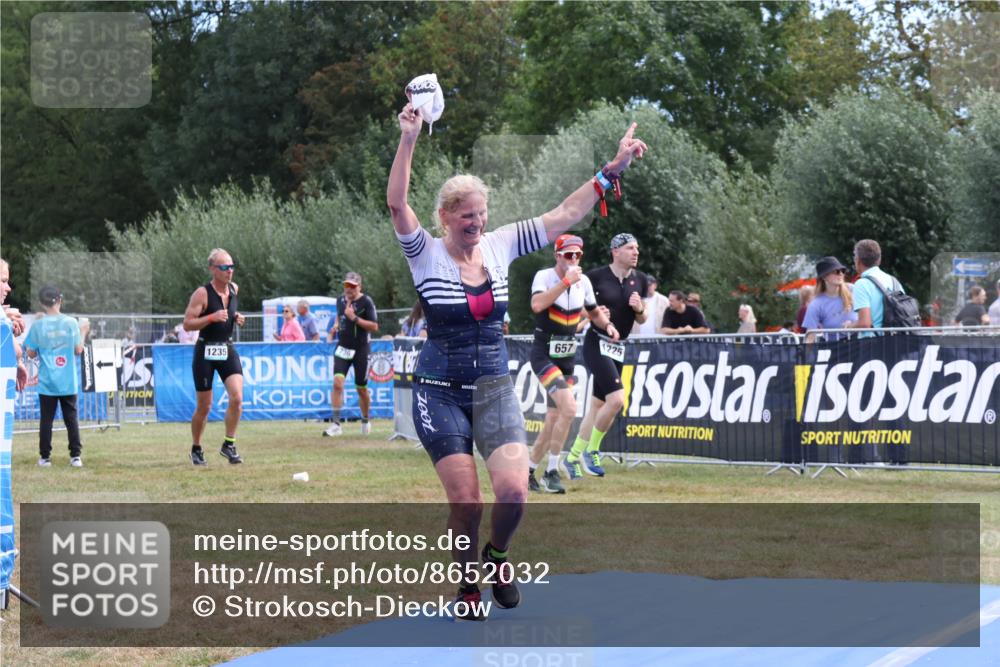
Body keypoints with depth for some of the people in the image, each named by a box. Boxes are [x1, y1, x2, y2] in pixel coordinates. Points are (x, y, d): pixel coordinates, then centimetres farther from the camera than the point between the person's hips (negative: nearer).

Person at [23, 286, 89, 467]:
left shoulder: (38, 326, -6)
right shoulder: (71, 323, -5)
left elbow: (31, 353, -1)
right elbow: (78, 349, 0)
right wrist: (83, 333, 16)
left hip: (46, 382, -1)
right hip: (68, 382, 1)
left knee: (46, 419, 6)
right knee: (71, 418, 7)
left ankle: (45, 457, 7)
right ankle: (76, 456, 4)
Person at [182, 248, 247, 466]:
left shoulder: (234, 288, 6)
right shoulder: (202, 293, -13)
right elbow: (187, 324, -15)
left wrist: (237, 318, 6)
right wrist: (212, 318, -26)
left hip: (227, 350, 5)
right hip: (205, 351, -5)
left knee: (237, 398, -14)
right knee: (204, 406, 3)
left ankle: (229, 445, -1)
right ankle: (196, 449, 21)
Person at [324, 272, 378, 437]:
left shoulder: (366, 302, -10)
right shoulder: (341, 300, 6)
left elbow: (374, 327, -14)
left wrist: (354, 318, -22)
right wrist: (334, 327, 8)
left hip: (360, 349, -3)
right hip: (342, 348, 3)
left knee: (361, 389, 7)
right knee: (337, 383, -14)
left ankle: (365, 421, 30)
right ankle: (336, 424, -14)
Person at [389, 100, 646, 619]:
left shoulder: (499, 245, 3)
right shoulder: (426, 254, -7)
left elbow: (564, 215, 4)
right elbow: (397, 205, -24)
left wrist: (613, 169, -1)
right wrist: (408, 141, -37)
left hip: (494, 388, 3)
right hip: (441, 392, -3)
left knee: (513, 490, -15)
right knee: (465, 502, -6)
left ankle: (497, 557, 16)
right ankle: (468, 587, 18)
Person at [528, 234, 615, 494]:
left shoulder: (583, 281, 5)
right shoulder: (544, 276, -12)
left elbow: (594, 311, 21)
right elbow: (537, 305, -32)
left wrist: (607, 324, 1)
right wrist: (566, 281, -31)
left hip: (567, 357, 6)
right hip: (543, 354, -6)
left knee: (553, 420, 7)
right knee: (569, 407, -22)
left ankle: (527, 471, 22)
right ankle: (551, 472, -11)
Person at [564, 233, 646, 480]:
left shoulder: (640, 280, 8)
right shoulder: (597, 276, -9)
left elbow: (642, 320, 15)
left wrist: (639, 308, -6)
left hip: (618, 348, 7)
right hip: (596, 344, -7)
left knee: (598, 406, 10)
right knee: (616, 399, -20)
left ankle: (572, 457, 21)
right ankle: (591, 451, -4)